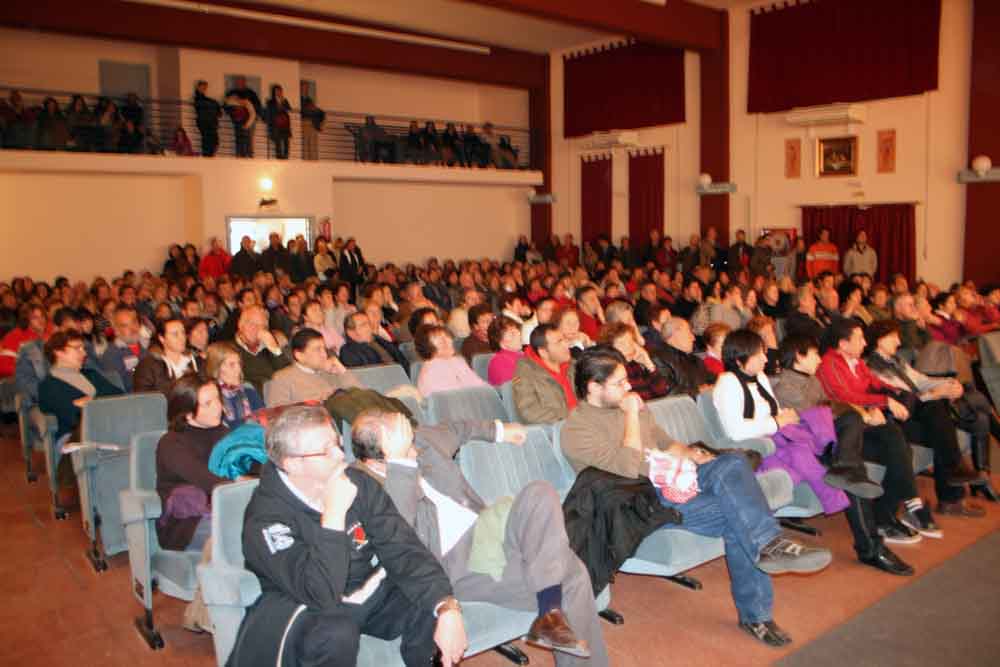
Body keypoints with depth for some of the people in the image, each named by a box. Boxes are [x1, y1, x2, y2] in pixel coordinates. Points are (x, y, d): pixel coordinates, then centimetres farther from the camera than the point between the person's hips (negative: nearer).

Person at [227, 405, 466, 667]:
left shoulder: (356, 482, -10)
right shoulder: (266, 519, -24)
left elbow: (402, 547, -14)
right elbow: (321, 595, -34)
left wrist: (448, 609, -27)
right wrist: (334, 513, -38)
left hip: (373, 592, 4)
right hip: (314, 611, -4)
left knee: (435, 603, -21)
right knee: (337, 635, -35)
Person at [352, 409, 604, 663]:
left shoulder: (422, 440, 6)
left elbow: (455, 430, 28)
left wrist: (498, 430, 35)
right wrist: (397, 459, -35)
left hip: (485, 526, 8)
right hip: (458, 562, -7)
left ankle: (551, 613, -18)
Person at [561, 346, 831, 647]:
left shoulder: (629, 406, 16)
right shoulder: (576, 428, -10)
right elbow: (628, 468, -21)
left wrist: (689, 454, 5)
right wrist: (632, 415, -14)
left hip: (670, 478, 8)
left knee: (732, 463, -21)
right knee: (735, 515, -24)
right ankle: (755, 613, -18)